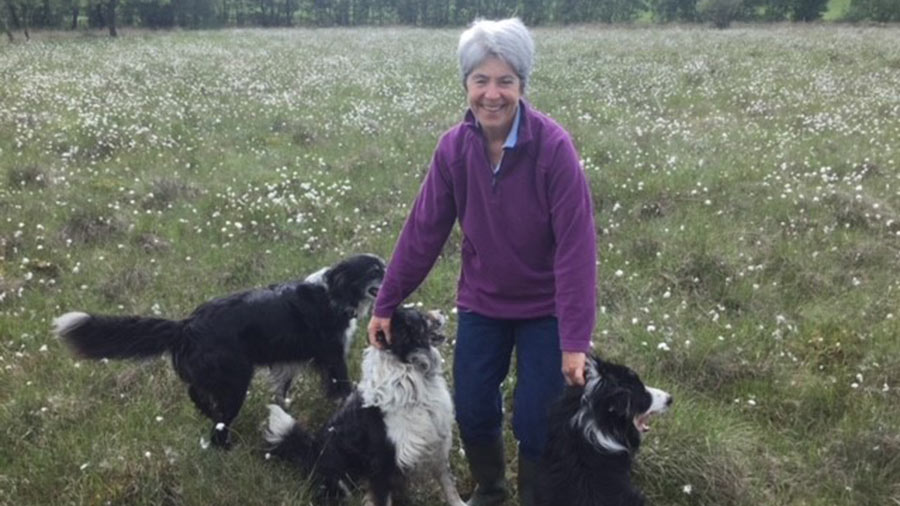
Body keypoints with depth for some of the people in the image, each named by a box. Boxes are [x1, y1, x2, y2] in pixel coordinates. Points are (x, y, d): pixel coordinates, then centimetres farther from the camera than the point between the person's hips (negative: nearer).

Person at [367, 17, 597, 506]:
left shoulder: (552, 146, -23)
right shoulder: (453, 147, -12)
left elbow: (576, 246, -24)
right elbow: (423, 230, -6)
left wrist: (575, 340, -26)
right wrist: (385, 305, -4)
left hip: (544, 308, -3)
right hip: (481, 304, 3)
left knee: (536, 424, 3)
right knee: (472, 411, 10)